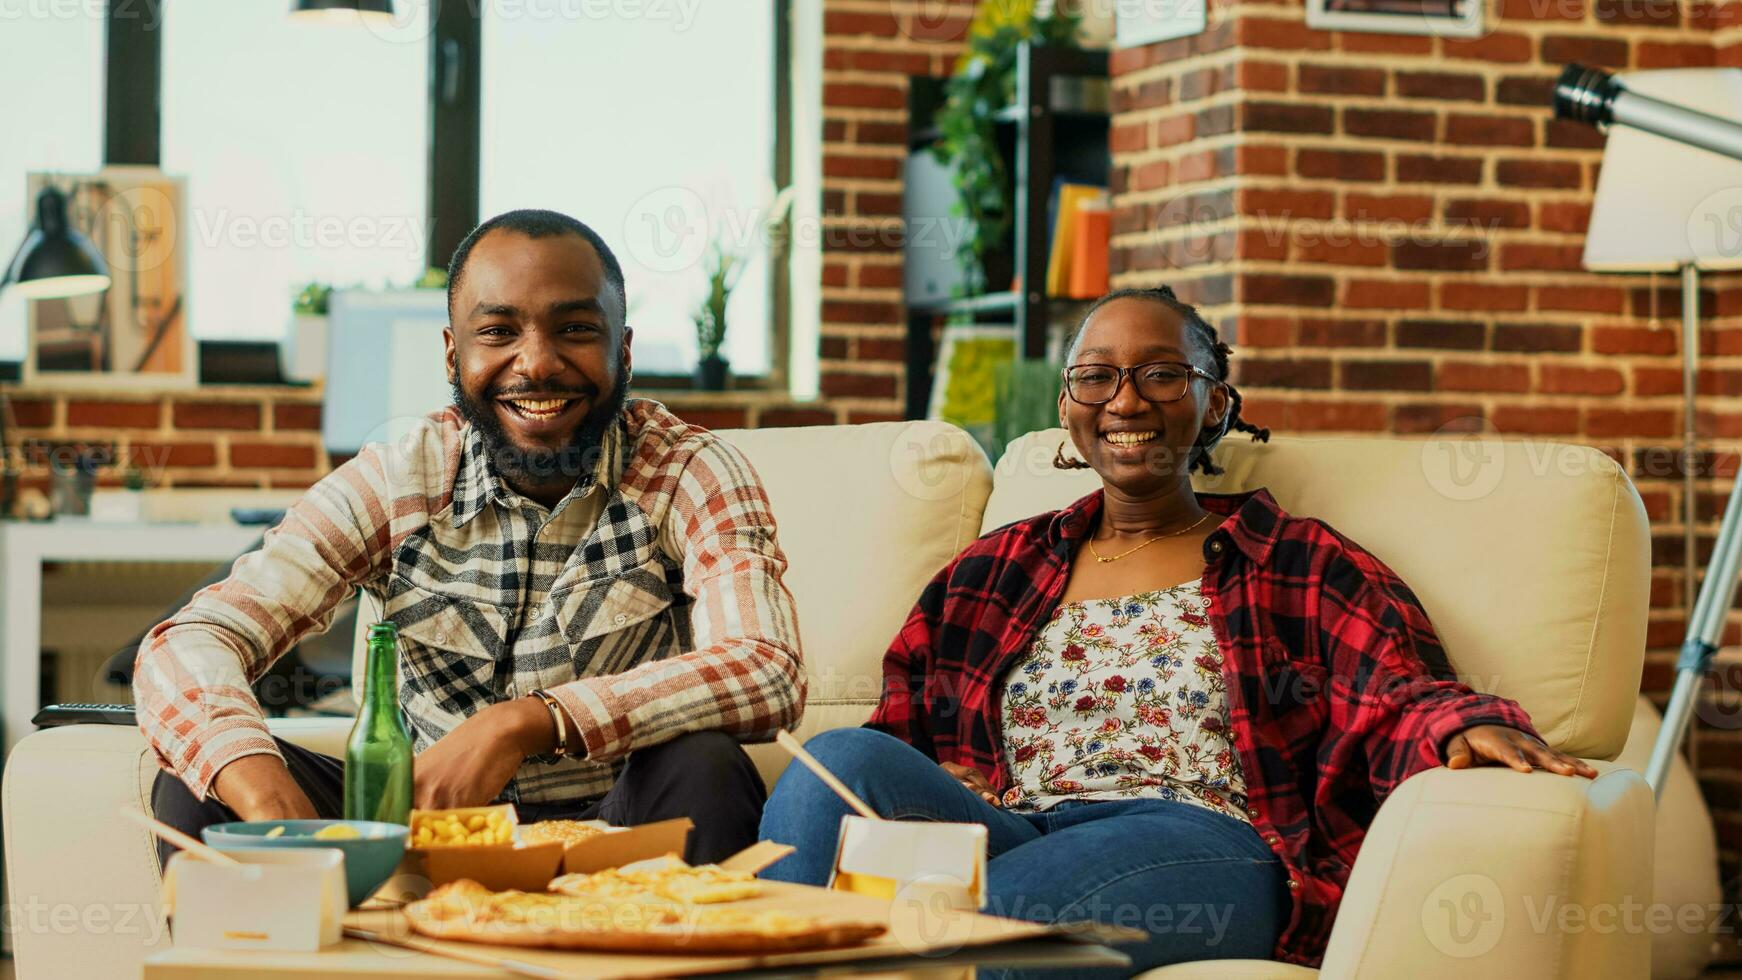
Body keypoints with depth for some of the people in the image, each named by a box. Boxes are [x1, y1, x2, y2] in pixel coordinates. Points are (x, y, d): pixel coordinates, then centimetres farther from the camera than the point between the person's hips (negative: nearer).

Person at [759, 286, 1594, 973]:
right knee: (842, 760, -31)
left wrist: (1466, 729, -23)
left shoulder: (1299, 566, 19)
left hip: (1200, 847, -4)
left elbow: (1399, 704, 3)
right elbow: (901, 735, 21)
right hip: (1007, 835, 4)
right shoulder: (993, 571, 29)